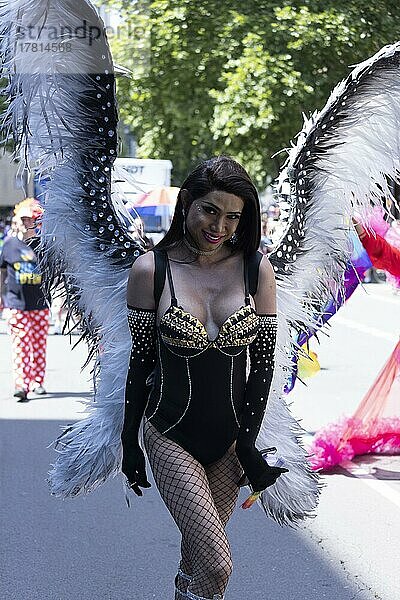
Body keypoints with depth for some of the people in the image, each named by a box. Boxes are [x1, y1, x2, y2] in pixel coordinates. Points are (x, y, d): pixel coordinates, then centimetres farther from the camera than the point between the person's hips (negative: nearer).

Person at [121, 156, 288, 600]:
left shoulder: (256, 270, -4)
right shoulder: (151, 270, -9)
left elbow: (264, 363, -1)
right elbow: (140, 360, -1)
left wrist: (248, 444, -5)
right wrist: (129, 443, 3)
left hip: (231, 435, 3)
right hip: (171, 434, -2)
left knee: (198, 550, 13)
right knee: (216, 564, -13)